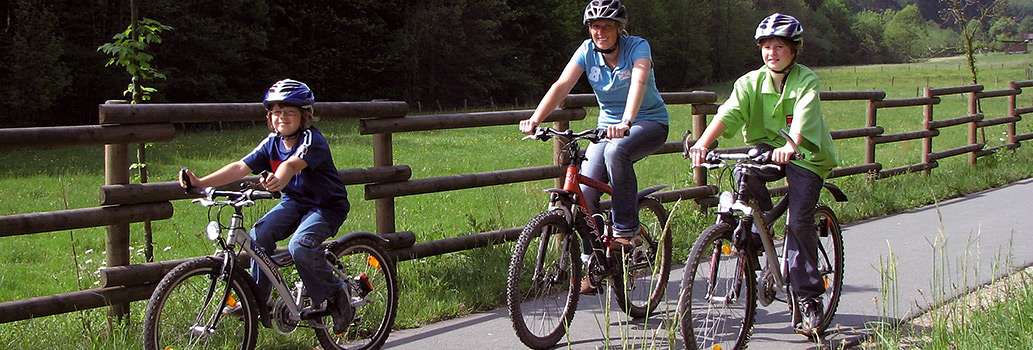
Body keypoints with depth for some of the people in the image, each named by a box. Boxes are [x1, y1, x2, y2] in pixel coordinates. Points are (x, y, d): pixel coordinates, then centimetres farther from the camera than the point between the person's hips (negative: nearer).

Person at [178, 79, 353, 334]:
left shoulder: (312, 140, -21)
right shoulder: (272, 143, -1)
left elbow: (292, 164, -42)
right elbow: (241, 167, -11)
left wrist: (278, 181, -65)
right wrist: (200, 182, -23)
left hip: (327, 206, -6)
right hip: (294, 201, 7)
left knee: (300, 246, -31)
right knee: (259, 236, -18)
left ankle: (335, 295, -10)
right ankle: (258, 298, -1)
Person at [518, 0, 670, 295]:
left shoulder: (637, 47, -17)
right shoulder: (588, 51, -5)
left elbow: (639, 82, -36)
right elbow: (562, 85, -18)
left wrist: (626, 121, -55)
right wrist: (534, 120, -34)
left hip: (649, 123, -4)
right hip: (609, 126, 5)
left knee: (616, 151, -37)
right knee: (585, 191, -12)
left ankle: (626, 230, -23)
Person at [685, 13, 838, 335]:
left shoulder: (807, 81, -11)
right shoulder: (751, 82, -3)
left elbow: (803, 118, -31)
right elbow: (728, 113, -19)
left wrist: (789, 147, -51)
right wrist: (702, 143, -37)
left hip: (805, 155, -3)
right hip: (766, 149, 3)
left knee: (799, 220, -17)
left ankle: (808, 299, -8)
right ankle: (760, 227, -6)